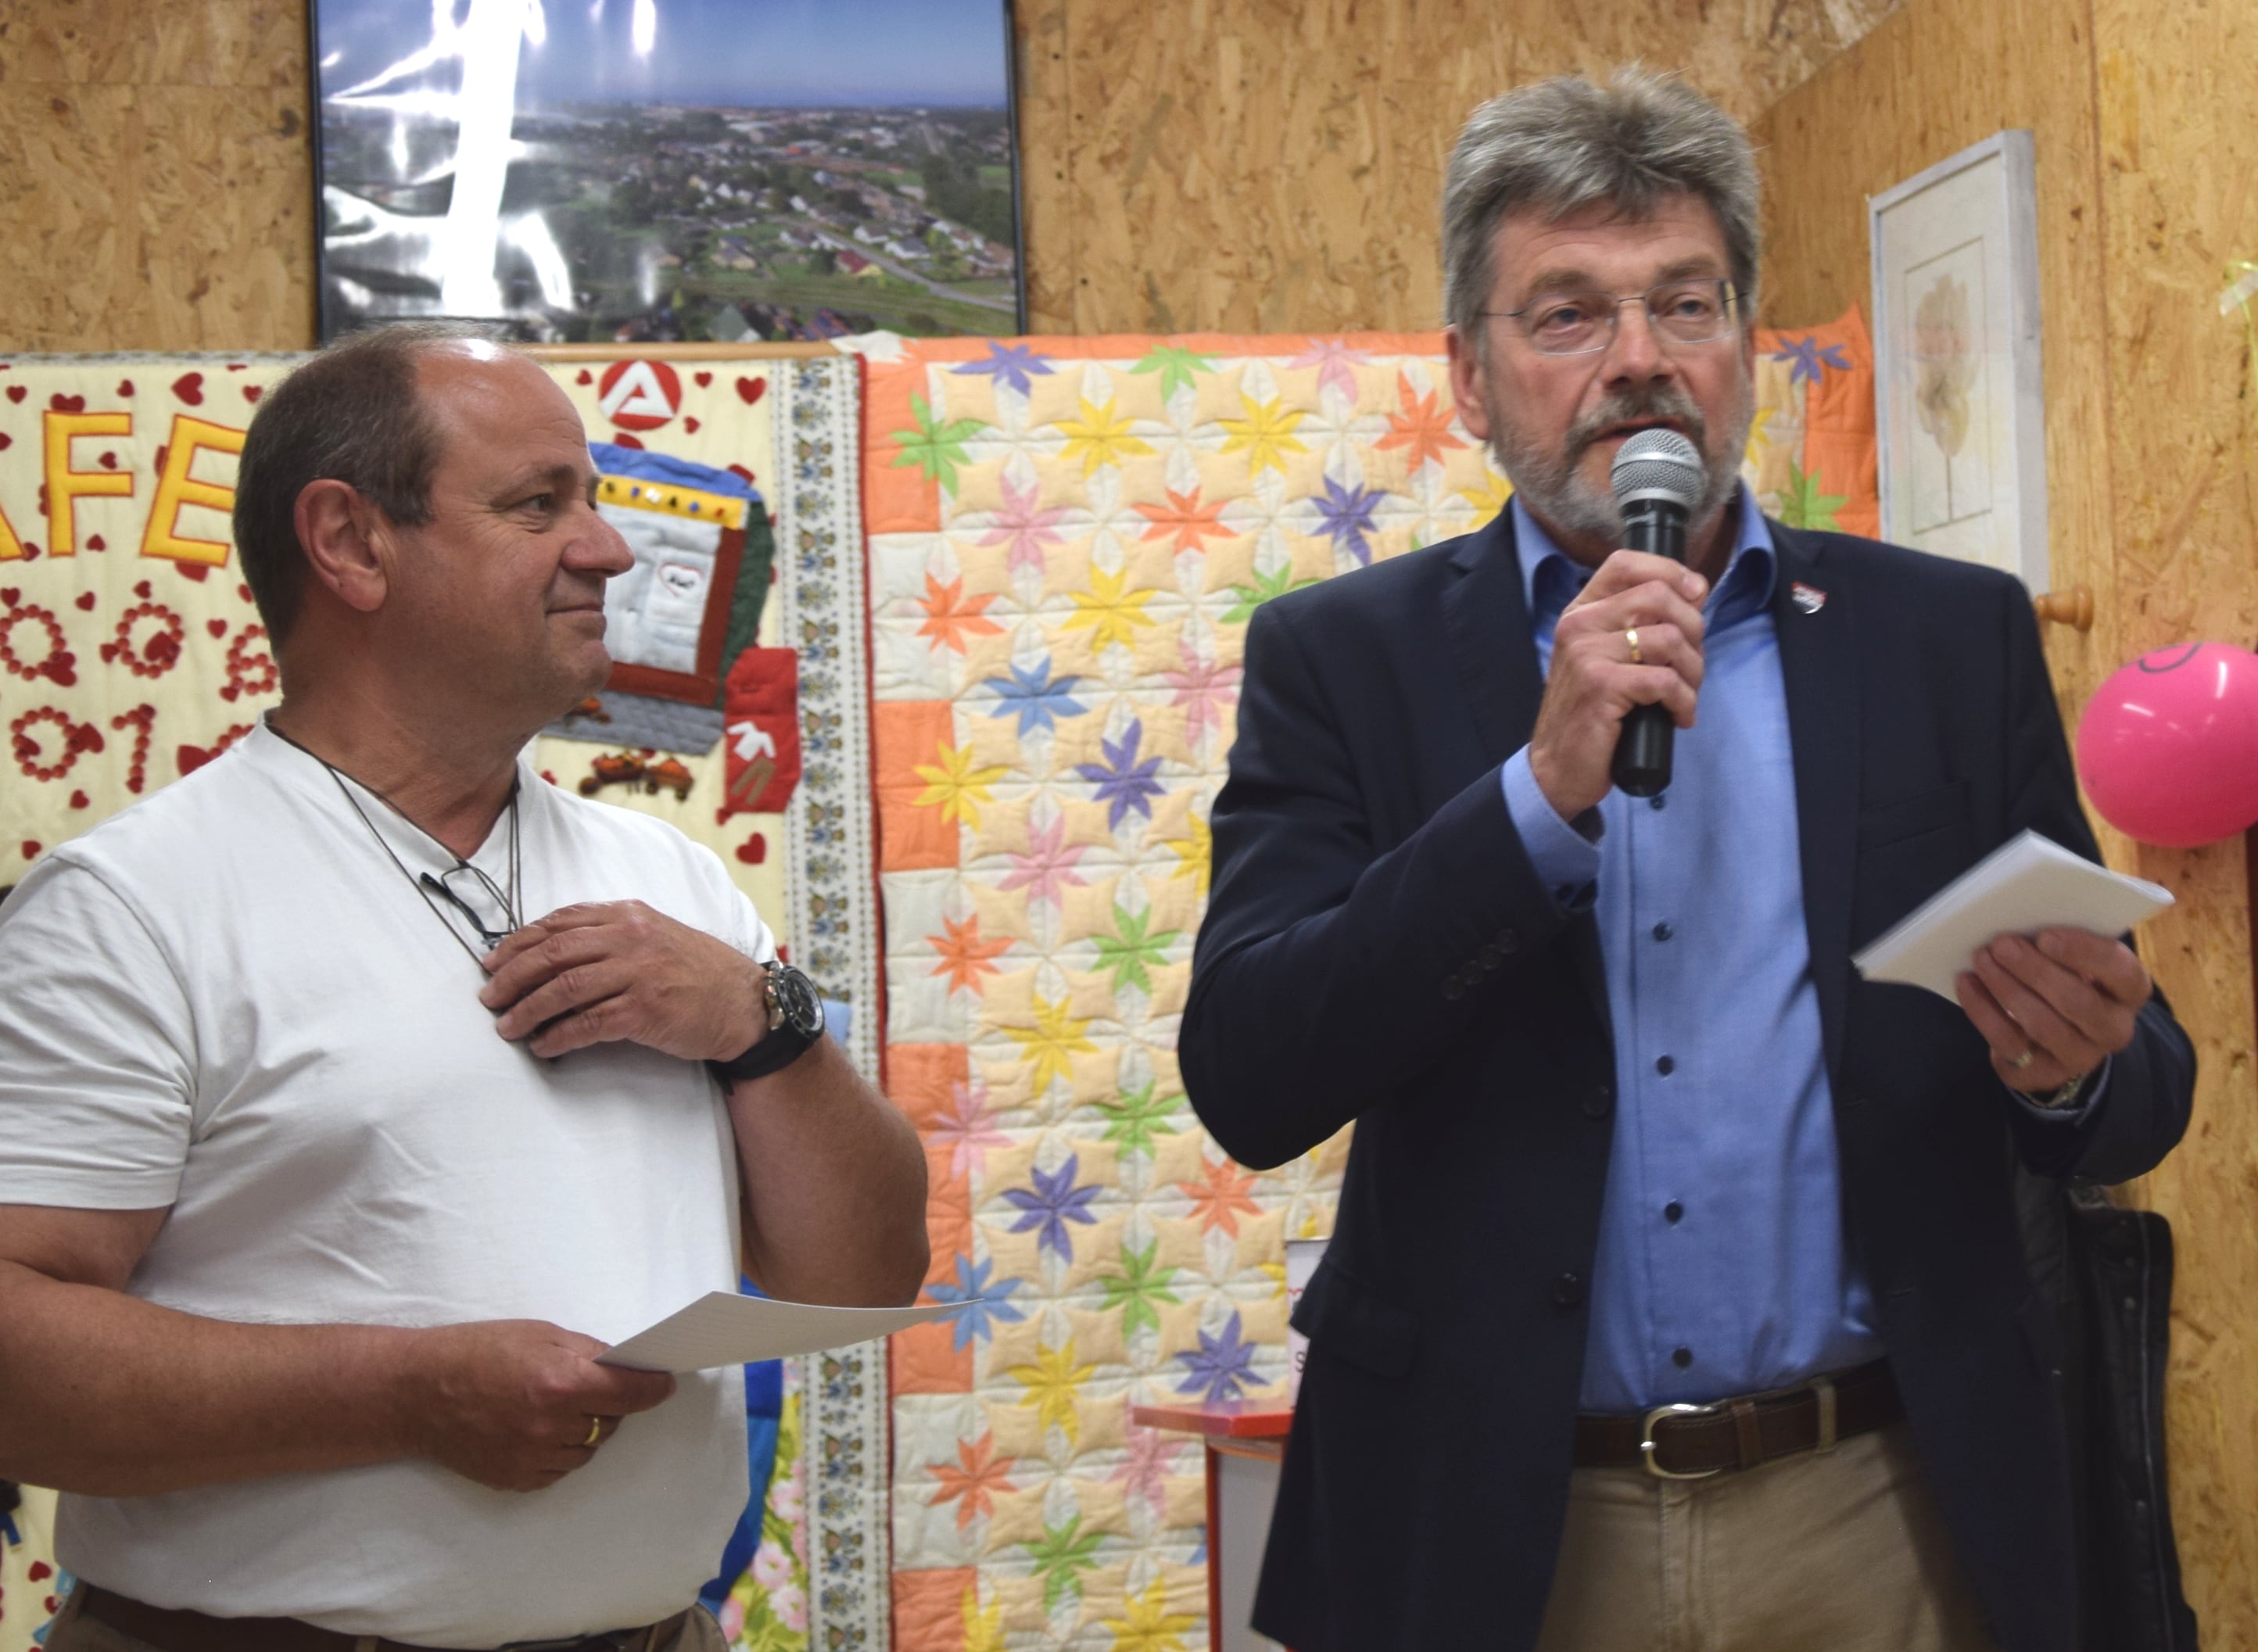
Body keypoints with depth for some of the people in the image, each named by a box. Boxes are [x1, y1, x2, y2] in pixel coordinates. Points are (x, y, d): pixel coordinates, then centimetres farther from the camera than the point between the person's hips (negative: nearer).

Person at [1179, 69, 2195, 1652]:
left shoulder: (1956, 638, 4)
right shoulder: (1343, 659, 0)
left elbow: (2143, 1105, 6)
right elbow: (1248, 1081, -10)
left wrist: (2077, 1070, -18)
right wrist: (1545, 788, -19)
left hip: (1888, 1518, 1)